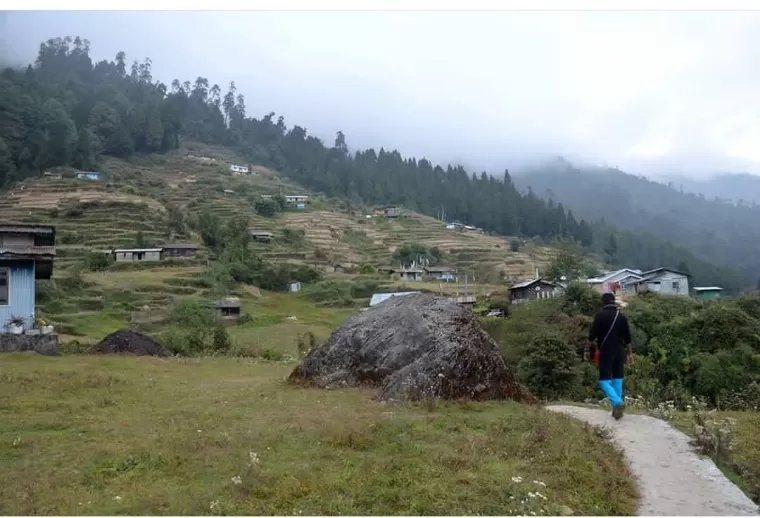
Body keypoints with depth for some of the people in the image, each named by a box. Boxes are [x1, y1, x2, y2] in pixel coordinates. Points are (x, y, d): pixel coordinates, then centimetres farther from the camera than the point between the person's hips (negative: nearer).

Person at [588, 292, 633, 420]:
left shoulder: (600, 315, -7)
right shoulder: (622, 316, 7)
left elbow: (592, 335, -8)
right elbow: (627, 338, 10)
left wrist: (591, 347, 9)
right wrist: (630, 353, 17)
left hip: (605, 352, -5)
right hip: (619, 352, 5)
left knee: (604, 380, -2)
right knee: (617, 379, 11)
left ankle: (617, 402, -23)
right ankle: (617, 409, 10)